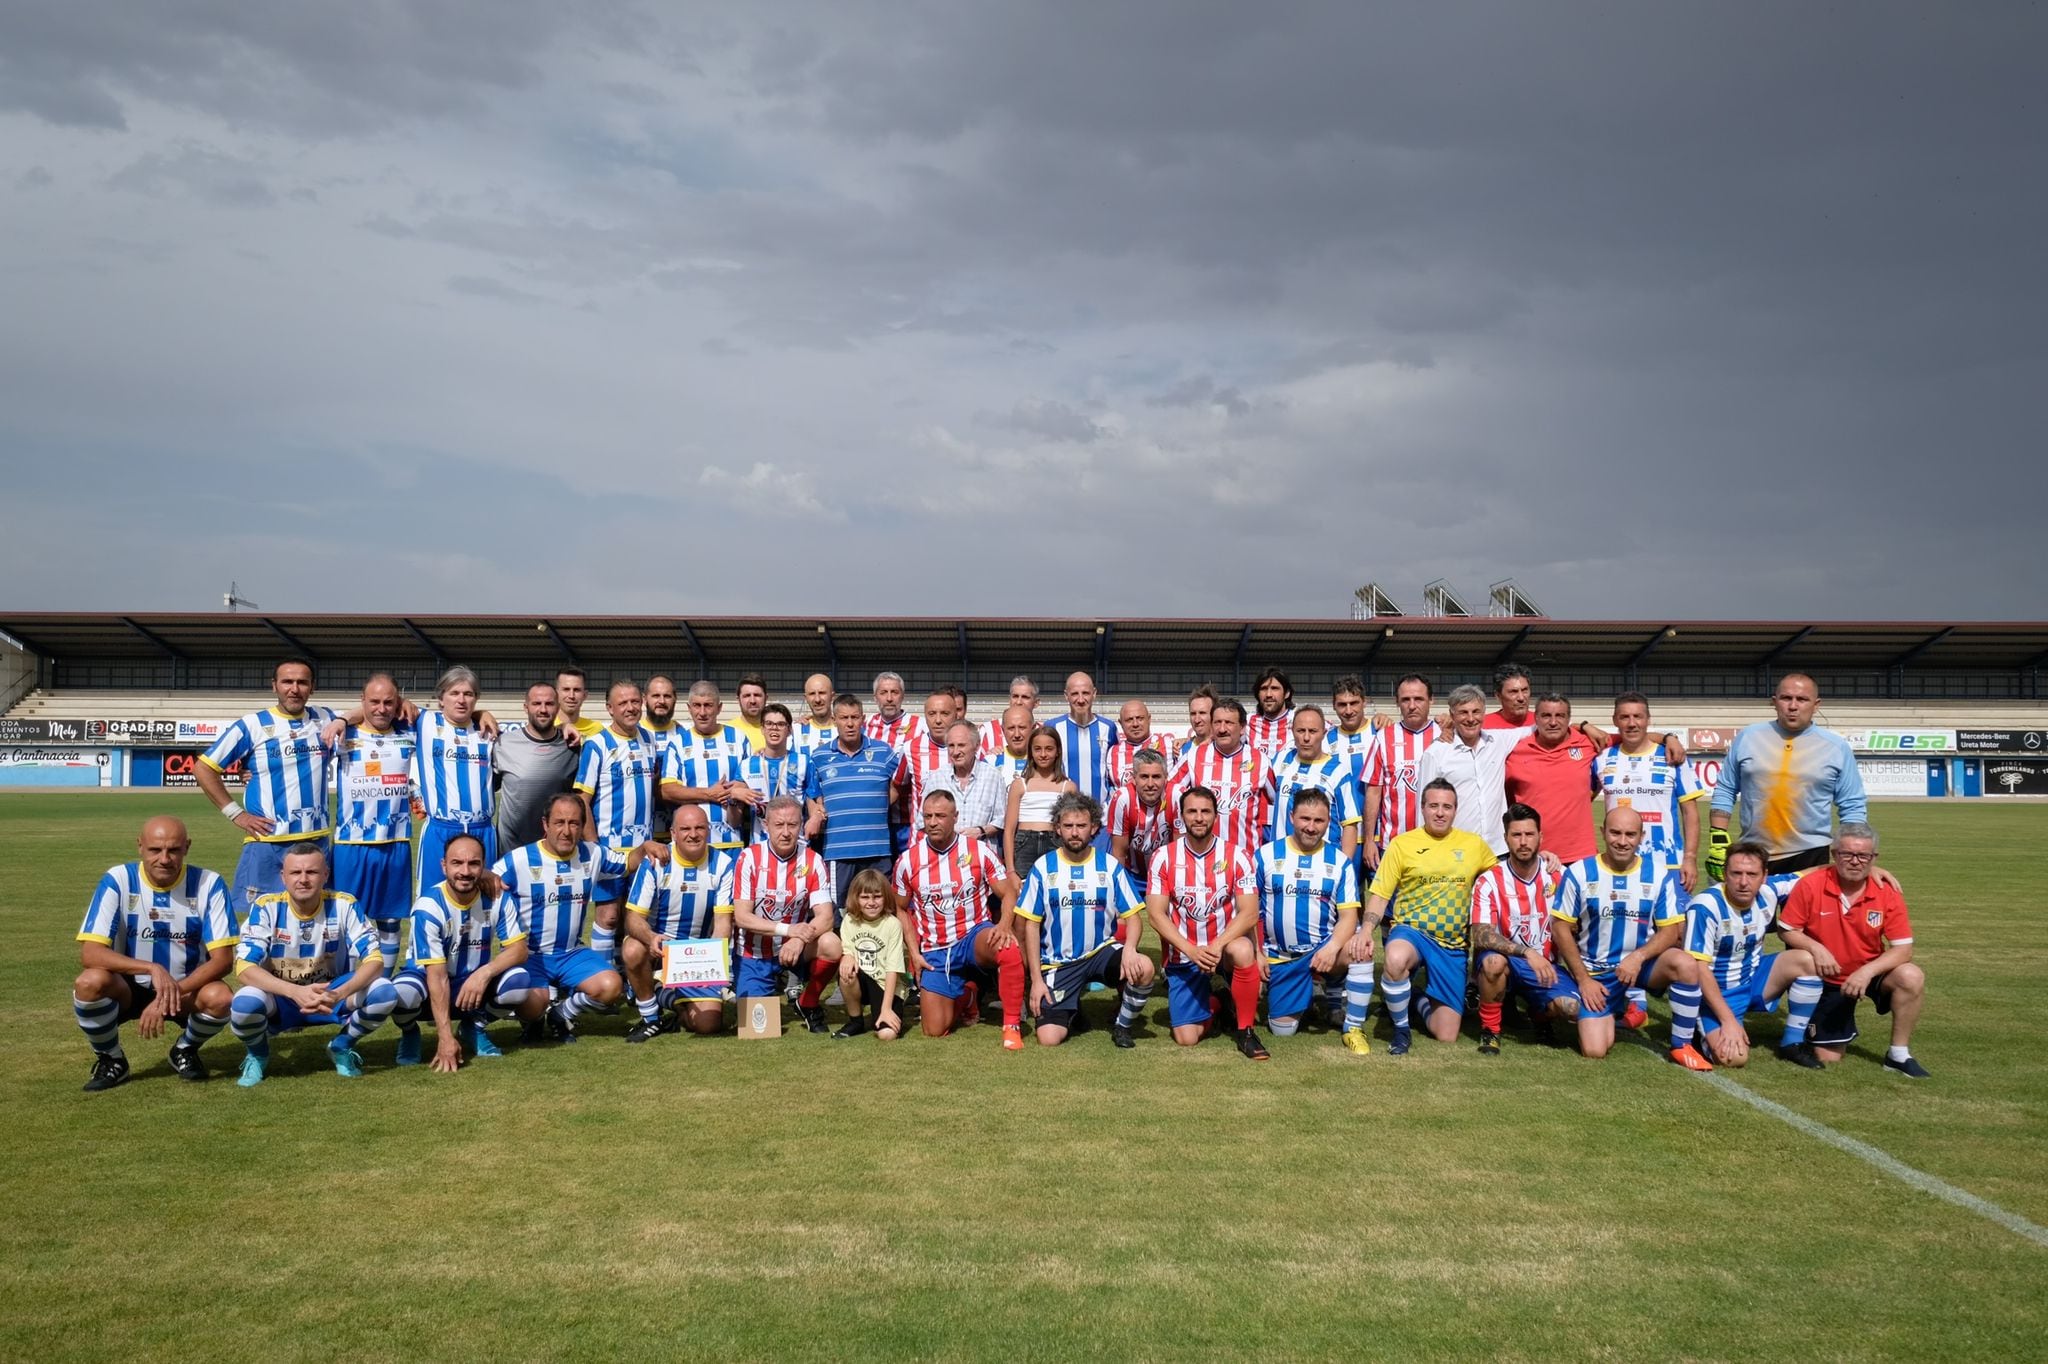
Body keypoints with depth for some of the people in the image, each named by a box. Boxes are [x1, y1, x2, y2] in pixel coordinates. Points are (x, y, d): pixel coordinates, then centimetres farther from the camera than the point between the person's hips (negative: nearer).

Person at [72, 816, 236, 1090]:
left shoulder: (208, 884, -13)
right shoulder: (118, 880, -13)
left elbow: (222, 959, -15)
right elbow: (89, 953, -22)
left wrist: (169, 997, -27)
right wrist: (152, 969, -36)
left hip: (187, 988, 0)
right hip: (129, 988, 0)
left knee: (220, 998, -32)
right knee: (89, 982, -31)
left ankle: (185, 1051, 4)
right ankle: (111, 1059, -1)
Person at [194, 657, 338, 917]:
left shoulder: (325, 719, 7)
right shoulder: (252, 725, -3)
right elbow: (203, 768, 0)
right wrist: (235, 814, -5)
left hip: (316, 842, 3)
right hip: (267, 844, -3)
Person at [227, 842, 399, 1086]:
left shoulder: (343, 905, -13)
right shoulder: (266, 907, -15)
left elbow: (374, 960, -18)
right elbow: (244, 968, -23)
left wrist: (339, 994, -37)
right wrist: (295, 992, -39)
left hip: (330, 995, 1)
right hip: (280, 999, -1)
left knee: (385, 993, -26)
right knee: (244, 1003, -35)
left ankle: (342, 1046, 6)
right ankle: (257, 1055, 3)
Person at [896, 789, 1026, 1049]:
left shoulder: (978, 851, -7)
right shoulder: (907, 861, -3)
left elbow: (1008, 894, -5)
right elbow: (902, 910, 10)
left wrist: (1004, 924, -26)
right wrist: (914, 953, 0)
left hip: (974, 936, -2)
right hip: (935, 952, 3)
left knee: (1008, 947, -39)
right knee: (934, 1031, -2)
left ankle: (1012, 1025, -22)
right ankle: (965, 995, 32)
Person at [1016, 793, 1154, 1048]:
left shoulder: (1110, 865, 0)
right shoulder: (1042, 867, -1)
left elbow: (1132, 917, -1)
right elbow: (1031, 925, 0)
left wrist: (1129, 948, -24)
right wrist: (1036, 979, -6)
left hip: (1102, 952, 1)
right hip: (1058, 963, 0)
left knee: (1143, 968, -31)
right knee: (1048, 1039, -16)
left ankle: (1122, 1025, -1)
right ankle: (1071, 1010, 22)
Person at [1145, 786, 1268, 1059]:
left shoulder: (1235, 855, -7)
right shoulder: (1164, 857, -6)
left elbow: (1250, 912, -13)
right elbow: (1156, 914, -10)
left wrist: (1216, 946, -28)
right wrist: (1192, 951, -22)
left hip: (1225, 945, -1)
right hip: (1182, 954, 1)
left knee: (1243, 951, -37)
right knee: (1186, 1039, -9)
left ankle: (1246, 1030, -14)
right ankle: (1212, 1005, 28)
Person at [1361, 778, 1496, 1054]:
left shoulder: (1474, 843, 6)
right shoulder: (1402, 844, -2)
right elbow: (1380, 895, -2)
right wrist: (1367, 929, -20)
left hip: (1453, 945, 3)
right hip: (1411, 931, -2)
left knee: (1446, 1038, 0)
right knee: (1396, 960, -42)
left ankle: (1423, 999, 35)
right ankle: (1401, 1029, -14)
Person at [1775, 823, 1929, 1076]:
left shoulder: (1887, 892, -14)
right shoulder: (1810, 885, -18)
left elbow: (1903, 948, -15)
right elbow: (1786, 930, -9)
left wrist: (1868, 971, -30)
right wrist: (1815, 948, -27)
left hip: (1869, 972, 1)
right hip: (1827, 979, -1)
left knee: (1912, 977, -31)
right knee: (1828, 1059, -3)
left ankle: (1898, 1054, -12)